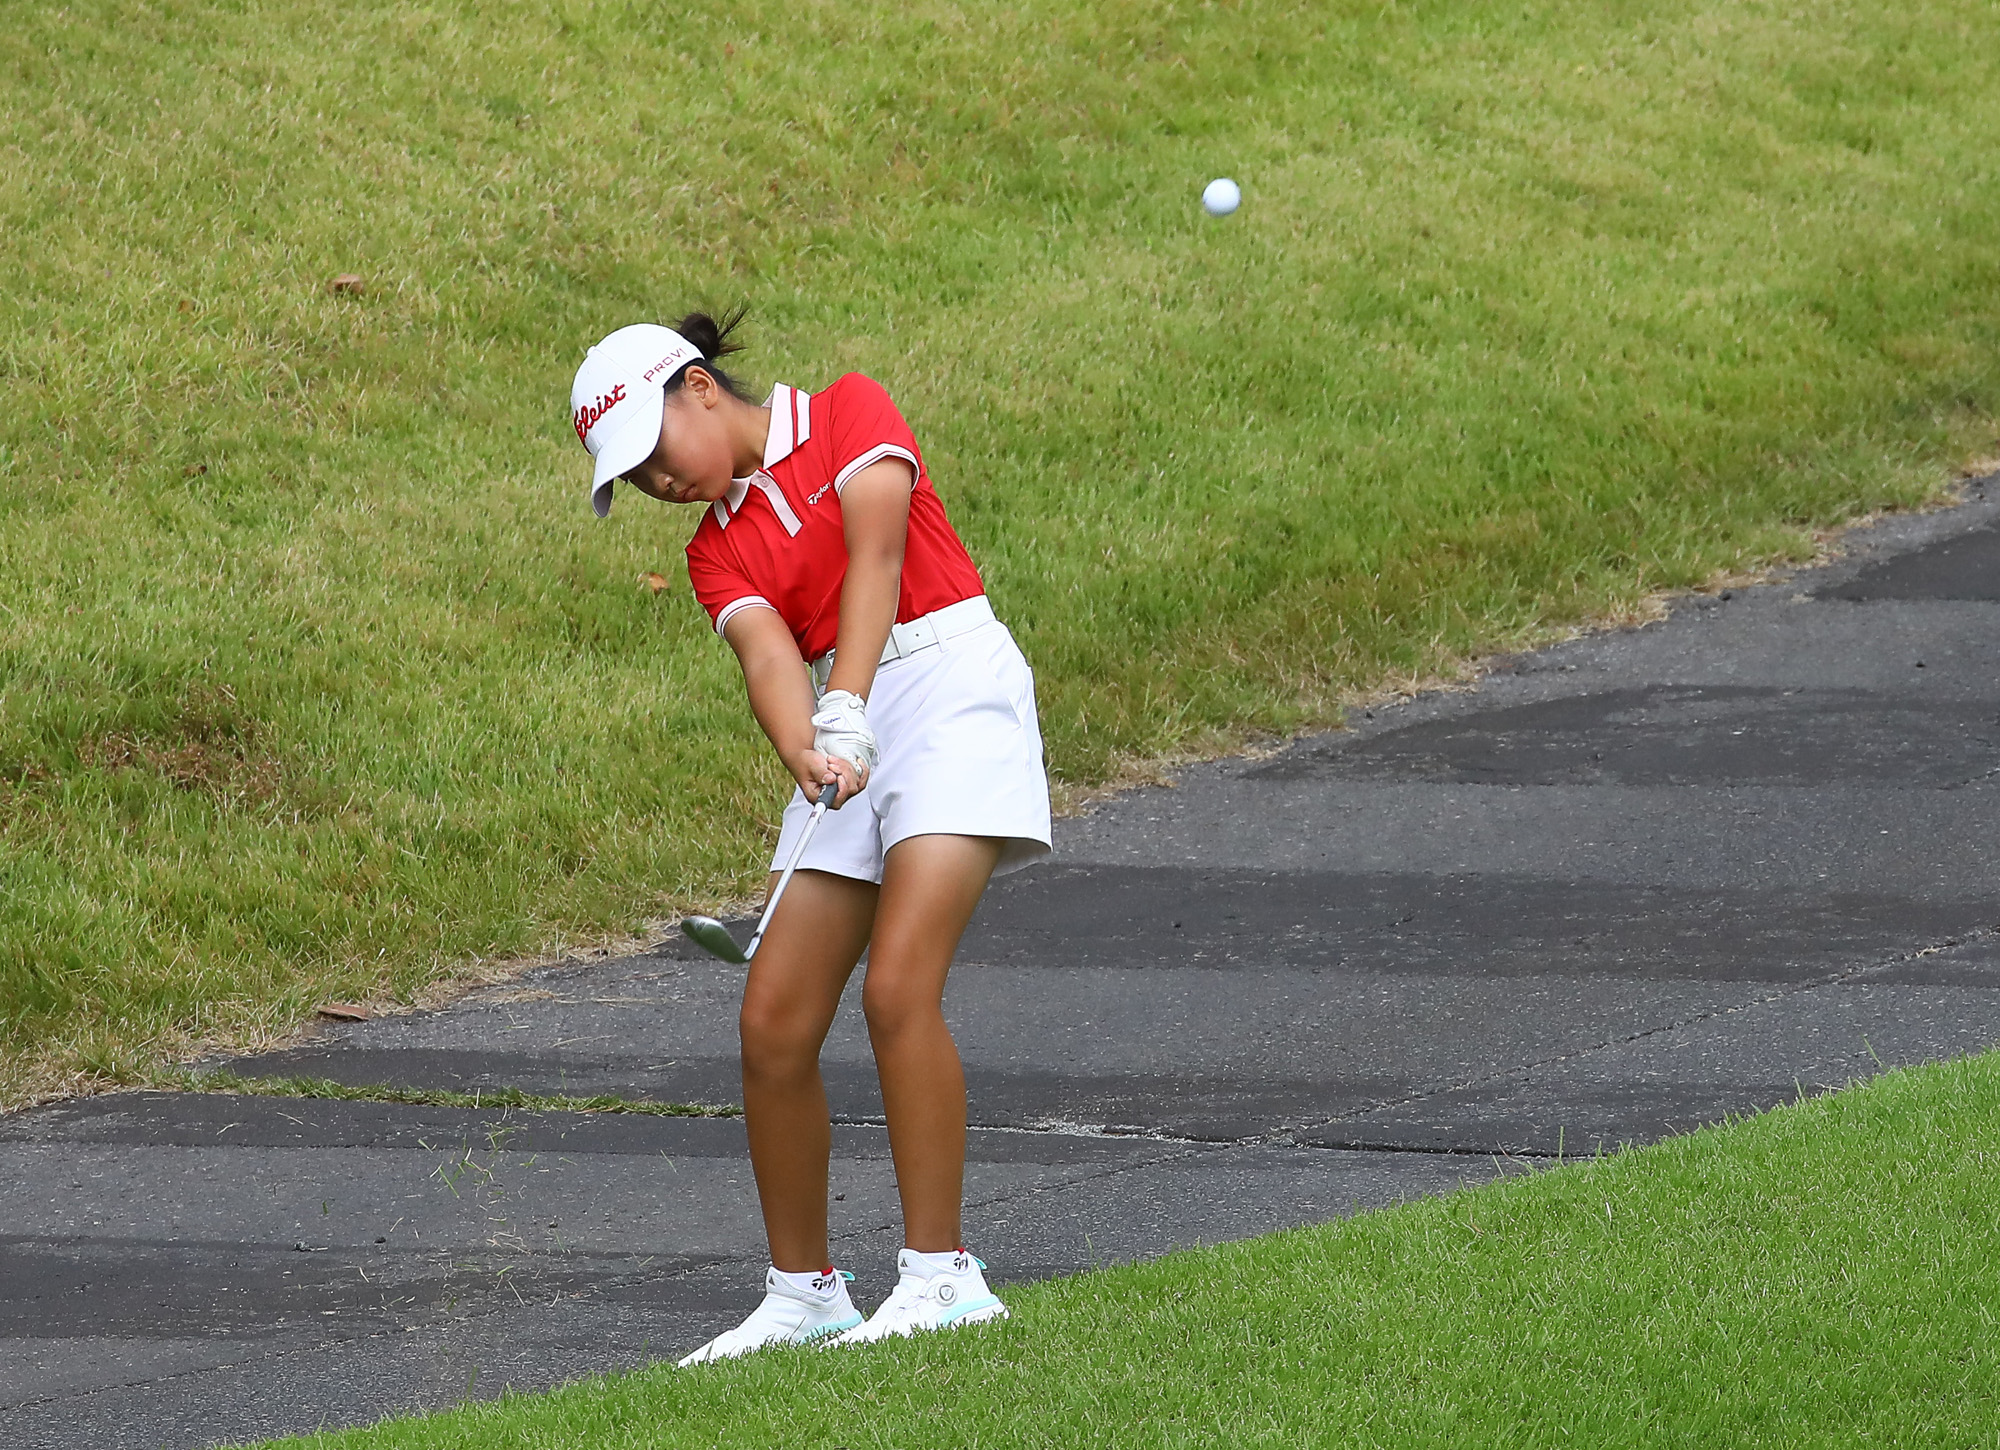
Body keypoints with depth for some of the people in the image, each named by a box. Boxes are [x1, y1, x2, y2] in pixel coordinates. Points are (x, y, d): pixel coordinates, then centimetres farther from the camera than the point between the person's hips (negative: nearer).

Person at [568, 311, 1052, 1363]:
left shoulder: (850, 413, 3)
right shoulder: (716, 551, 14)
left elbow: (873, 558, -12)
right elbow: (769, 653, -6)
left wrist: (848, 708, -25)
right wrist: (803, 751, -28)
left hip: (953, 690, -6)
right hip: (843, 746, 6)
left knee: (898, 988, -21)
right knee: (773, 1023, -2)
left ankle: (942, 1276, -17)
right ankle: (803, 1291, 11)